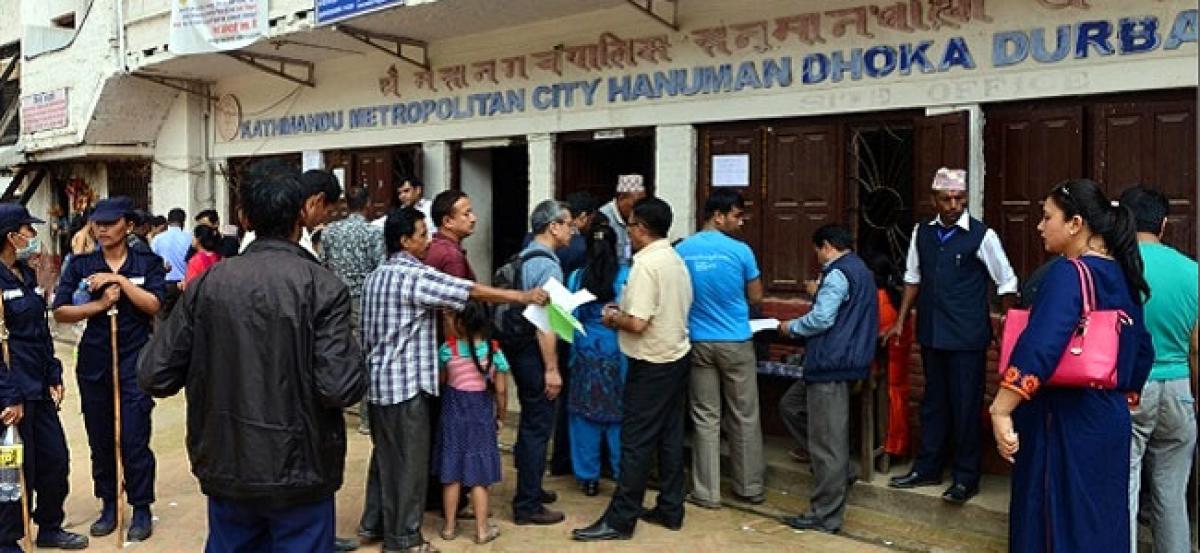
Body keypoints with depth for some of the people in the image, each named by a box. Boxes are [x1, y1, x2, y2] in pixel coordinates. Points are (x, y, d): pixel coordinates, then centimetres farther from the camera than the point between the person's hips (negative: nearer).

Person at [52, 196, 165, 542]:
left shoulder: (148, 263, 1)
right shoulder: (81, 265, 5)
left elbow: (154, 305, -12)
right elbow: (60, 312, -1)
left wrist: (119, 280, -15)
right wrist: (100, 304, -13)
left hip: (134, 362, -3)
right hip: (94, 363, 3)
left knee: (134, 441, -3)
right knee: (100, 440, 11)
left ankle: (141, 510, 10)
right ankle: (109, 506, 25)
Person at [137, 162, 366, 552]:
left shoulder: (208, 283, -4)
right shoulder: (322, 287, -14)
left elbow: (154, 377, -3)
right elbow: (341, 388, -22)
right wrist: (354, 353, -2)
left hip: (225, 467, 4)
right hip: (298, 470, -4)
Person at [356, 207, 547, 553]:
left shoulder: (376, 276, 13)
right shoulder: (414, 275, -16)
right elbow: (472, 292, -20)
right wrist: (523, 296, -15)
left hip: (379, 381, 9)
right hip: (406, 383, -9)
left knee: (386, 455, 19)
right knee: (409, 461, 1)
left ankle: (373, 524, 28)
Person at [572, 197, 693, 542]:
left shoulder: (646, 265, -19)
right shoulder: (676, 260, 9)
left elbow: (638, 324, -24)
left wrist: (614, 319, -5)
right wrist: (624, 312, 13)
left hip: (652, 364, -9)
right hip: (677, 356, 9)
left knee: (636, 442, -3)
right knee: (671, 437, 14)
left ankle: (620, 521, 4)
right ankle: (670, 511, 23)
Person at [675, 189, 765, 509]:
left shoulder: (682, 250, -2)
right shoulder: (740, 251, -10)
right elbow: (756, 297, 1)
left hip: (698, 343, 2)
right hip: (736, 343, -2)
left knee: (705, 419, 7)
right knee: (744, 418, 10)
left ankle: (707, 493, 10)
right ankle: (750, 488, 20)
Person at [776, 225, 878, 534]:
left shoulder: (838, 273, -13)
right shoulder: (860, 270, 19)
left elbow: (821, 319, -19)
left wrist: (791, 328, -3)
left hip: (832, 362, -11)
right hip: (839, 359, 11)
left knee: (827, 440, -4)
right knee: (791, 405, 21)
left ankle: (825, 517, 3)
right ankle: (839, 470, 20)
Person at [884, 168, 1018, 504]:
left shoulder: (982, 236, -9)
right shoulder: (922, 233, 4)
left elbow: (1006, 283, -2)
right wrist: (901, 322, 12)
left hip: (968, 337, -5)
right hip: (931, 333, 5)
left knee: (965, 404, 2)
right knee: (934, 401, 15)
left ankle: (966, 478, 15)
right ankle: (927, 468, 27)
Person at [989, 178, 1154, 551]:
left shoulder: (1069, 272, -17)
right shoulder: (1122, 275, 9)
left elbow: (1041, 345, -31)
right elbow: (1142, 351, 17)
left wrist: (1001, 410, -32)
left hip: (1065, 422, -8)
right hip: (1110, 419, 9)